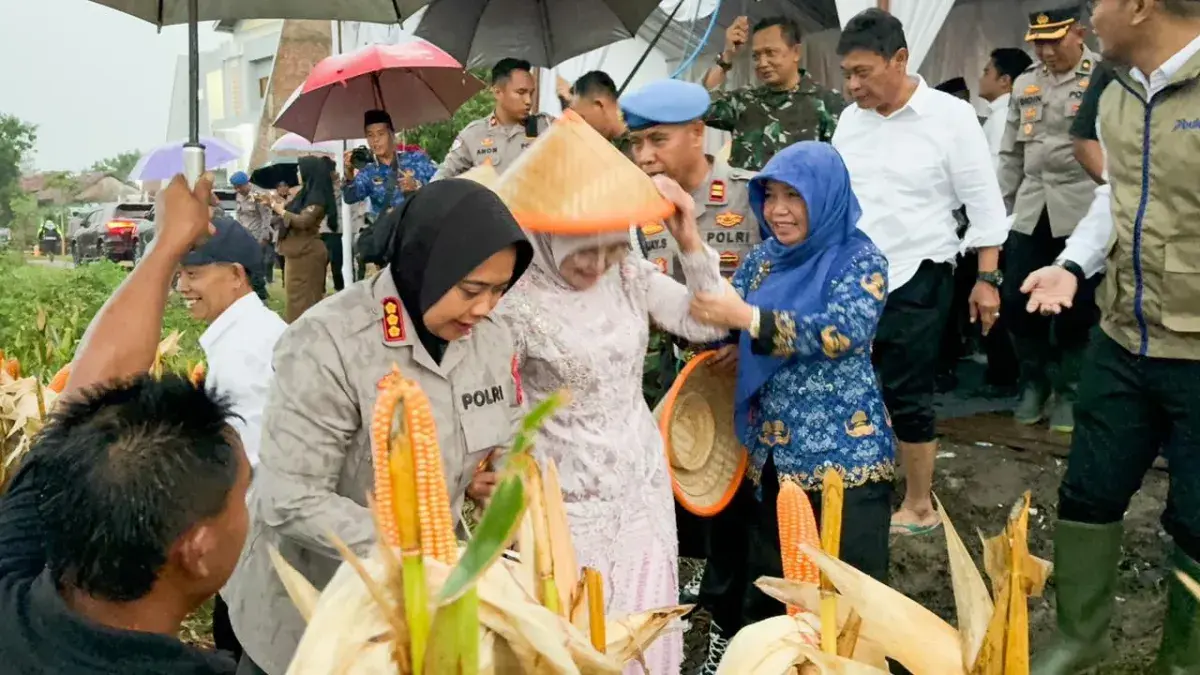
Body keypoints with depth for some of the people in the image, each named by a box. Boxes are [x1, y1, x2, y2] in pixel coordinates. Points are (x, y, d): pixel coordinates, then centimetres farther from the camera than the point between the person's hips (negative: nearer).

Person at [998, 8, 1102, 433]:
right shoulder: (1025, 84, 13)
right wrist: (1000, 208, 14)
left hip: (1081, 211, -5)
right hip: (1030, 211, 5)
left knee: (1075, 308, 2)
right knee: (1018, 302, 4)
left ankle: (1068, 392, 19)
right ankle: (1034, 383, 24)